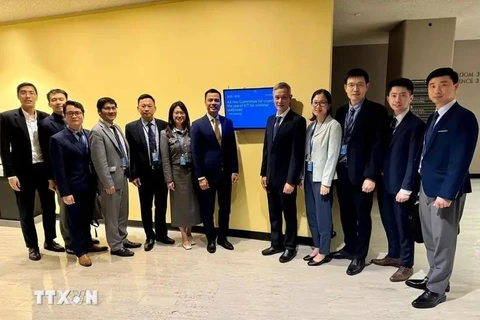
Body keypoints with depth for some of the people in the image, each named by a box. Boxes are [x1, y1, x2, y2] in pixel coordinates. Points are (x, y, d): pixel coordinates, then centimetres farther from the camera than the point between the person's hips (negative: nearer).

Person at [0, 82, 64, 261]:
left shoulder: (46, 118, 3)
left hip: (45, 170, 3)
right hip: (23, 172, -2)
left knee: (49, 207, 12)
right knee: (26, 211, 9)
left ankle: (50, 241, 29)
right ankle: (32, 246, 24)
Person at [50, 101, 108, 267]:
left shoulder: (90, 134, 5)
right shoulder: (58, 139, -10)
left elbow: (94, 160, 7)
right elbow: (59, 169, -12)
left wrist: (97, 183, 4)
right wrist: (65, 192, -14)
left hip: (90, 186, 5)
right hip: (74, 188, -5)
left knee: (87, 218, 20)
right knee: (75, 221, 10)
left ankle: (88, 244, 38)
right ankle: (80, 251, 26)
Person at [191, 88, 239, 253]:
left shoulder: (228, 123, 6)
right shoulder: (197, 125, -4)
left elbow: (232, 149, 7)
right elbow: (195, 153, -8)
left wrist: (234, 170, 1)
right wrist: (200, 177, -12)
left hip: (225, 173, 3)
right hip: (207, 175, -3)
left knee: (225, 208, 13)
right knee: (207, 210, 9)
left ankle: (223, 237, 31)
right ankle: (211, 239, 28)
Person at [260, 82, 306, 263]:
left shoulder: (298, 121, -12)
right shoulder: (270, 120, 11)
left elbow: (298, 154, -17)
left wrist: (291, 180, -20)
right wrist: (263, 173, 10)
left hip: (286, 177, -6)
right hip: (271, 176, 7)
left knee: (289, 214, 10)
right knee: (274, 213, 17)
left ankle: (290, 247, 26)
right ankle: (276, 244, 33)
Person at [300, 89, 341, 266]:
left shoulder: (333, 125, -10)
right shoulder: (311, 125, 10)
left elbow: (332, 156, -14)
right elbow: (306, 153, 10)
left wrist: (326, 182, -16)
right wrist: (302, 175, 8)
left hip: (322, 176, -7)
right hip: (309, 174, 7)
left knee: (323, 215, 4)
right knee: (311, 214, 14)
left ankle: (324, 252, 20)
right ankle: (317, 247, 29)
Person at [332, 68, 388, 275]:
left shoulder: (377, 111, -6)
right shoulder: (341, 111, 11)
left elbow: (378, 146, -12)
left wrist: (371, 176, -17)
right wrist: (334, 168, 3)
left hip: (361, 172, -5)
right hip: (341, 170, 5)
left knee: (362, 215, 7)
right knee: (346, 213, 16)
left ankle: (360, 256, 23)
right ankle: (350, 247, 34)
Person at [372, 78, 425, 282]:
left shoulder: (416, 125, -10)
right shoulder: (388, 122, 12)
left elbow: (414, 159, -15)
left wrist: (406, 188, -17)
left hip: (401, 185, -7)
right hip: (385, 182, 7)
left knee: (402, 224, 5)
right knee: (389, 222, 16)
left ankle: (406, 265, 21)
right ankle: (393, 255, 35)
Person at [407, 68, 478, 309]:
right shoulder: (433, 118, 14)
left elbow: (461, 160, -19)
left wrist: (446, 193, -22)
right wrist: (424, 185, 11)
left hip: (445, 190, -8)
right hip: (427, 187, 8)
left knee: (443, 241, 4)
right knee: (430, 239, 18)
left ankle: (436, 289, 18)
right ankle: (435, 278, 34)